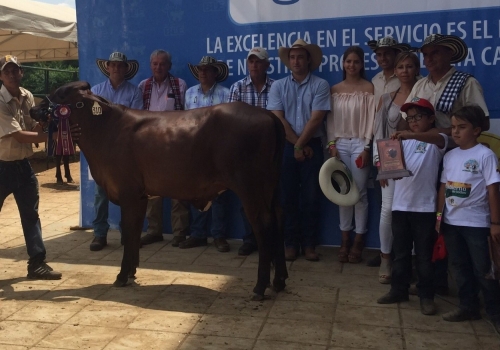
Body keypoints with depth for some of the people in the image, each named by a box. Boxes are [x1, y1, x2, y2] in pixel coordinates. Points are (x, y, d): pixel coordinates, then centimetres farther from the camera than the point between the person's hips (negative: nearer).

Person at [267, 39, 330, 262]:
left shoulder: (320, 85, 0)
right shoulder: (278, 86, 6)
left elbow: (316, 119, -8)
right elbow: (277, 119, -3)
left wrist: (300, 145, -11)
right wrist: (296, 144, -9)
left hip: (312, 146, -1)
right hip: (286, 147, 2)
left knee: (311, 197, 2)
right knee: (288, 197, 5)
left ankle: (309, 244, 13)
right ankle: (291, 243, 14)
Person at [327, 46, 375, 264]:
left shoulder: (368, 88, 0)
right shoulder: (335, 89, 9)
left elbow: (371, 118, -5)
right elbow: (330, 119, 7)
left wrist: (367, 147, -11)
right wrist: (332, 144, -4)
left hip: (360, 143, -3)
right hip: (340, 144, 3)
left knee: (360, 192, 0)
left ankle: (358, 241, 10)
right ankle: (345, 240, 14)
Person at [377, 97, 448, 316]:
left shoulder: (438, 142, -2)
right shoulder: (404, 141, 14)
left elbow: (438, 139, -26)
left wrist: (411, 135, -43)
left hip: (424, 207, -4)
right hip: (400, 205, 5)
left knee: (424, 255, 5)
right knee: (400, 253, 13)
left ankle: (426, 296, 16)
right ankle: (399, 290, 25)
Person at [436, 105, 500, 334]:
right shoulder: (450, 156, 7)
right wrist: (439, 215, 9)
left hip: (477, 223, -6)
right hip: (451, 222, 6)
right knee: (459, 267, 14)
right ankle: (469, 307, 27)